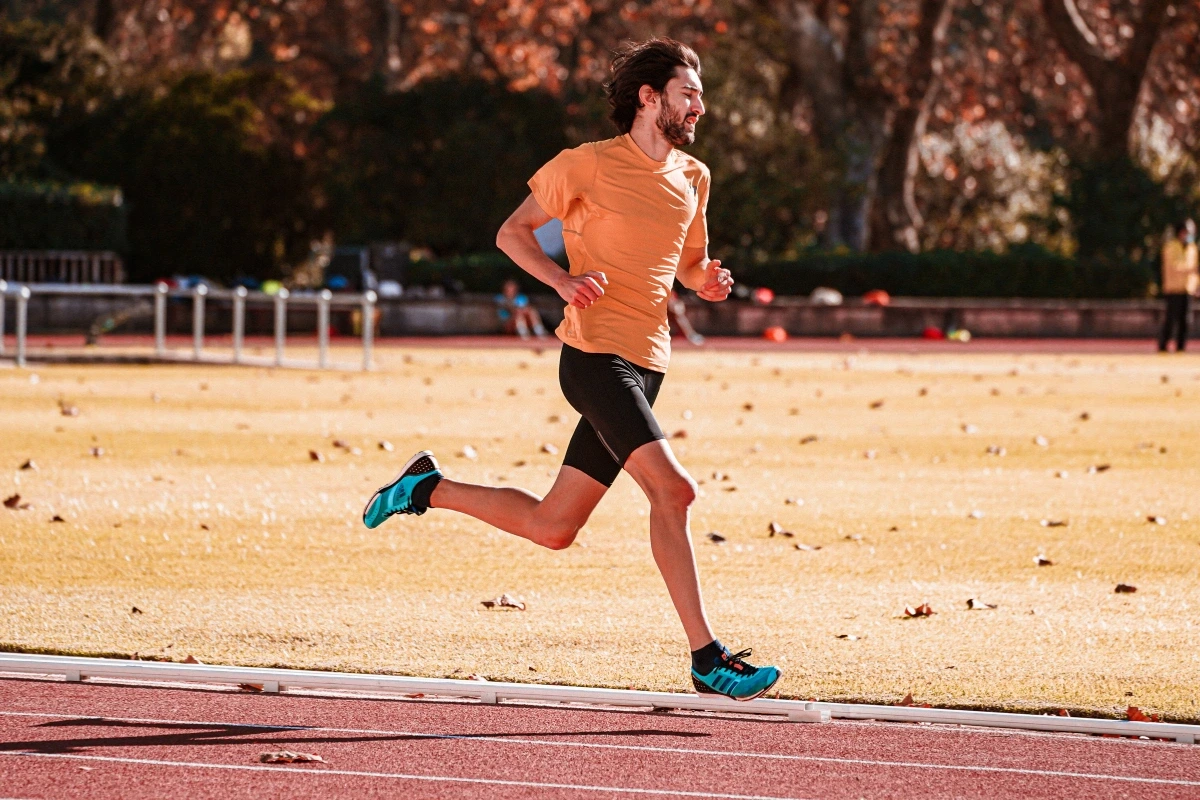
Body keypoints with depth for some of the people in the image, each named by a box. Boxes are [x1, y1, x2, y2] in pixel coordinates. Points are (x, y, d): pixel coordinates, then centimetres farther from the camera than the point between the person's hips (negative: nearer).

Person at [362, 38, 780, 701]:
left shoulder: (693, 179, 16)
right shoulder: (590, 165, -4)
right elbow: (512, 233, 4)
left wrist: (708, 282, 6)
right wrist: (564, 280, -13)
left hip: (644, 368, 8)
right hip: (596, 354, -8)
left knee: (551, 527, 8)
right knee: (672, 490, -21)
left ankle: (428, 488, 28)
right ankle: (706, 658, -19)